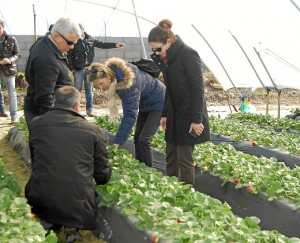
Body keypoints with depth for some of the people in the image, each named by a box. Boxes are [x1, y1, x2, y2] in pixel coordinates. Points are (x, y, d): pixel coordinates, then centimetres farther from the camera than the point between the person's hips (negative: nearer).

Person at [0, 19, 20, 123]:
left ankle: (14, 115, 8)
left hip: (8, 70, -2)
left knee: (12, 93, 1)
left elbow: (17, 54, -1)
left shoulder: (11, 39, -4)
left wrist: (10, 60, -21)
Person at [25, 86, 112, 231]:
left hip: (40, 204, 2)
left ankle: (45, 225, 5)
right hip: (78, 207, -2)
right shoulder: (92, 130, -1)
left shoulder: (35, 124, 5)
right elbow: (103, 176, 5)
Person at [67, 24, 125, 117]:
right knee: (78, 89, -1)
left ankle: (89, 109, 12)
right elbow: (69, 56, -6)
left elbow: (102, 44, 10)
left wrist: (115, 45, 2)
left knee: (89, 89, 7)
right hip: (78, 69, -4)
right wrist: (72, 68, -11)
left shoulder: (90, 39, 6)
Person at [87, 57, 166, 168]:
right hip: (144, 103, 9)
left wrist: (117, 142, -44)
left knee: (144, 140, -14)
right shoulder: (111, 68, -14)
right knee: (137, 138, 8)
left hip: (158, 103, -9)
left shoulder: (127, 83, -38)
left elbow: (130, 114, -41)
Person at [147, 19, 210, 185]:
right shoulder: (165, 59, 7)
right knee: (170, 157, 13)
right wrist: (165, 114, 14)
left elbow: (198, 89, -18)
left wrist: (196, 119, -19)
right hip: (174, 114, 8)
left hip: (189, 115, -8)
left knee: (184, 159, -2)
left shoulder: (188, 55, -17)